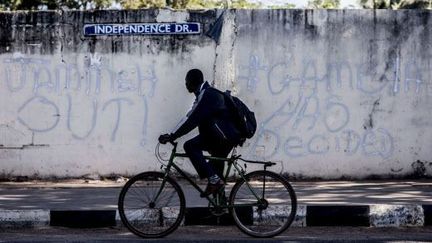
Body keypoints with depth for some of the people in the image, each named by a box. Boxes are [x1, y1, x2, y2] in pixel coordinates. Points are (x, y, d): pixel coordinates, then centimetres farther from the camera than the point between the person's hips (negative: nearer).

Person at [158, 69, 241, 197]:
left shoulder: (206, 95, -13)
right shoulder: (208, 93, 21)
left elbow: (193, 120, -20)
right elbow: (191, 118, 22)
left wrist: (172, 136, -17)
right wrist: (172, 136, 18)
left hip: (224, 135, -10)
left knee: (190, 146, -14)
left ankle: (213, 179, -16)